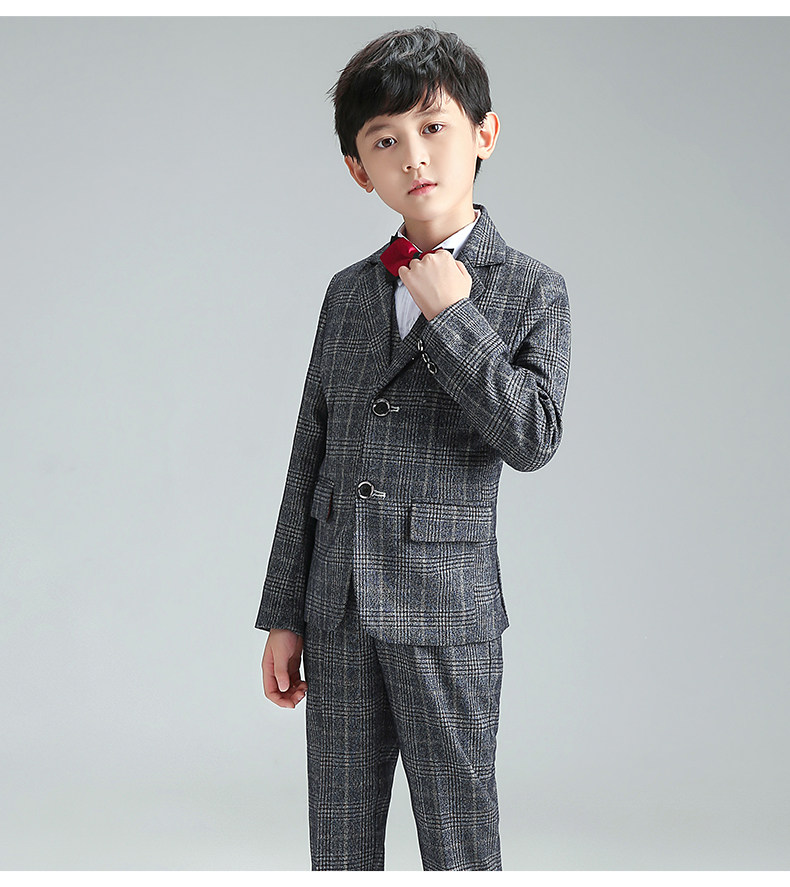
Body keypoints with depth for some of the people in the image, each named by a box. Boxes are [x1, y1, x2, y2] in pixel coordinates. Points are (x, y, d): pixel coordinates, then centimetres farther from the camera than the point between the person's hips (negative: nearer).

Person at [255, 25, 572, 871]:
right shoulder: (348, 292, 10)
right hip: (339, 606, 4)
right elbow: (309, 457, 11)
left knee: (459, 843, 4)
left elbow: (534, 436, -16)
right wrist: (285, 614, 10)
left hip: (446, 606, -4)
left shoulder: (531, 291, -2)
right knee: (339, 843, 11)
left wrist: (451, 314, -14)